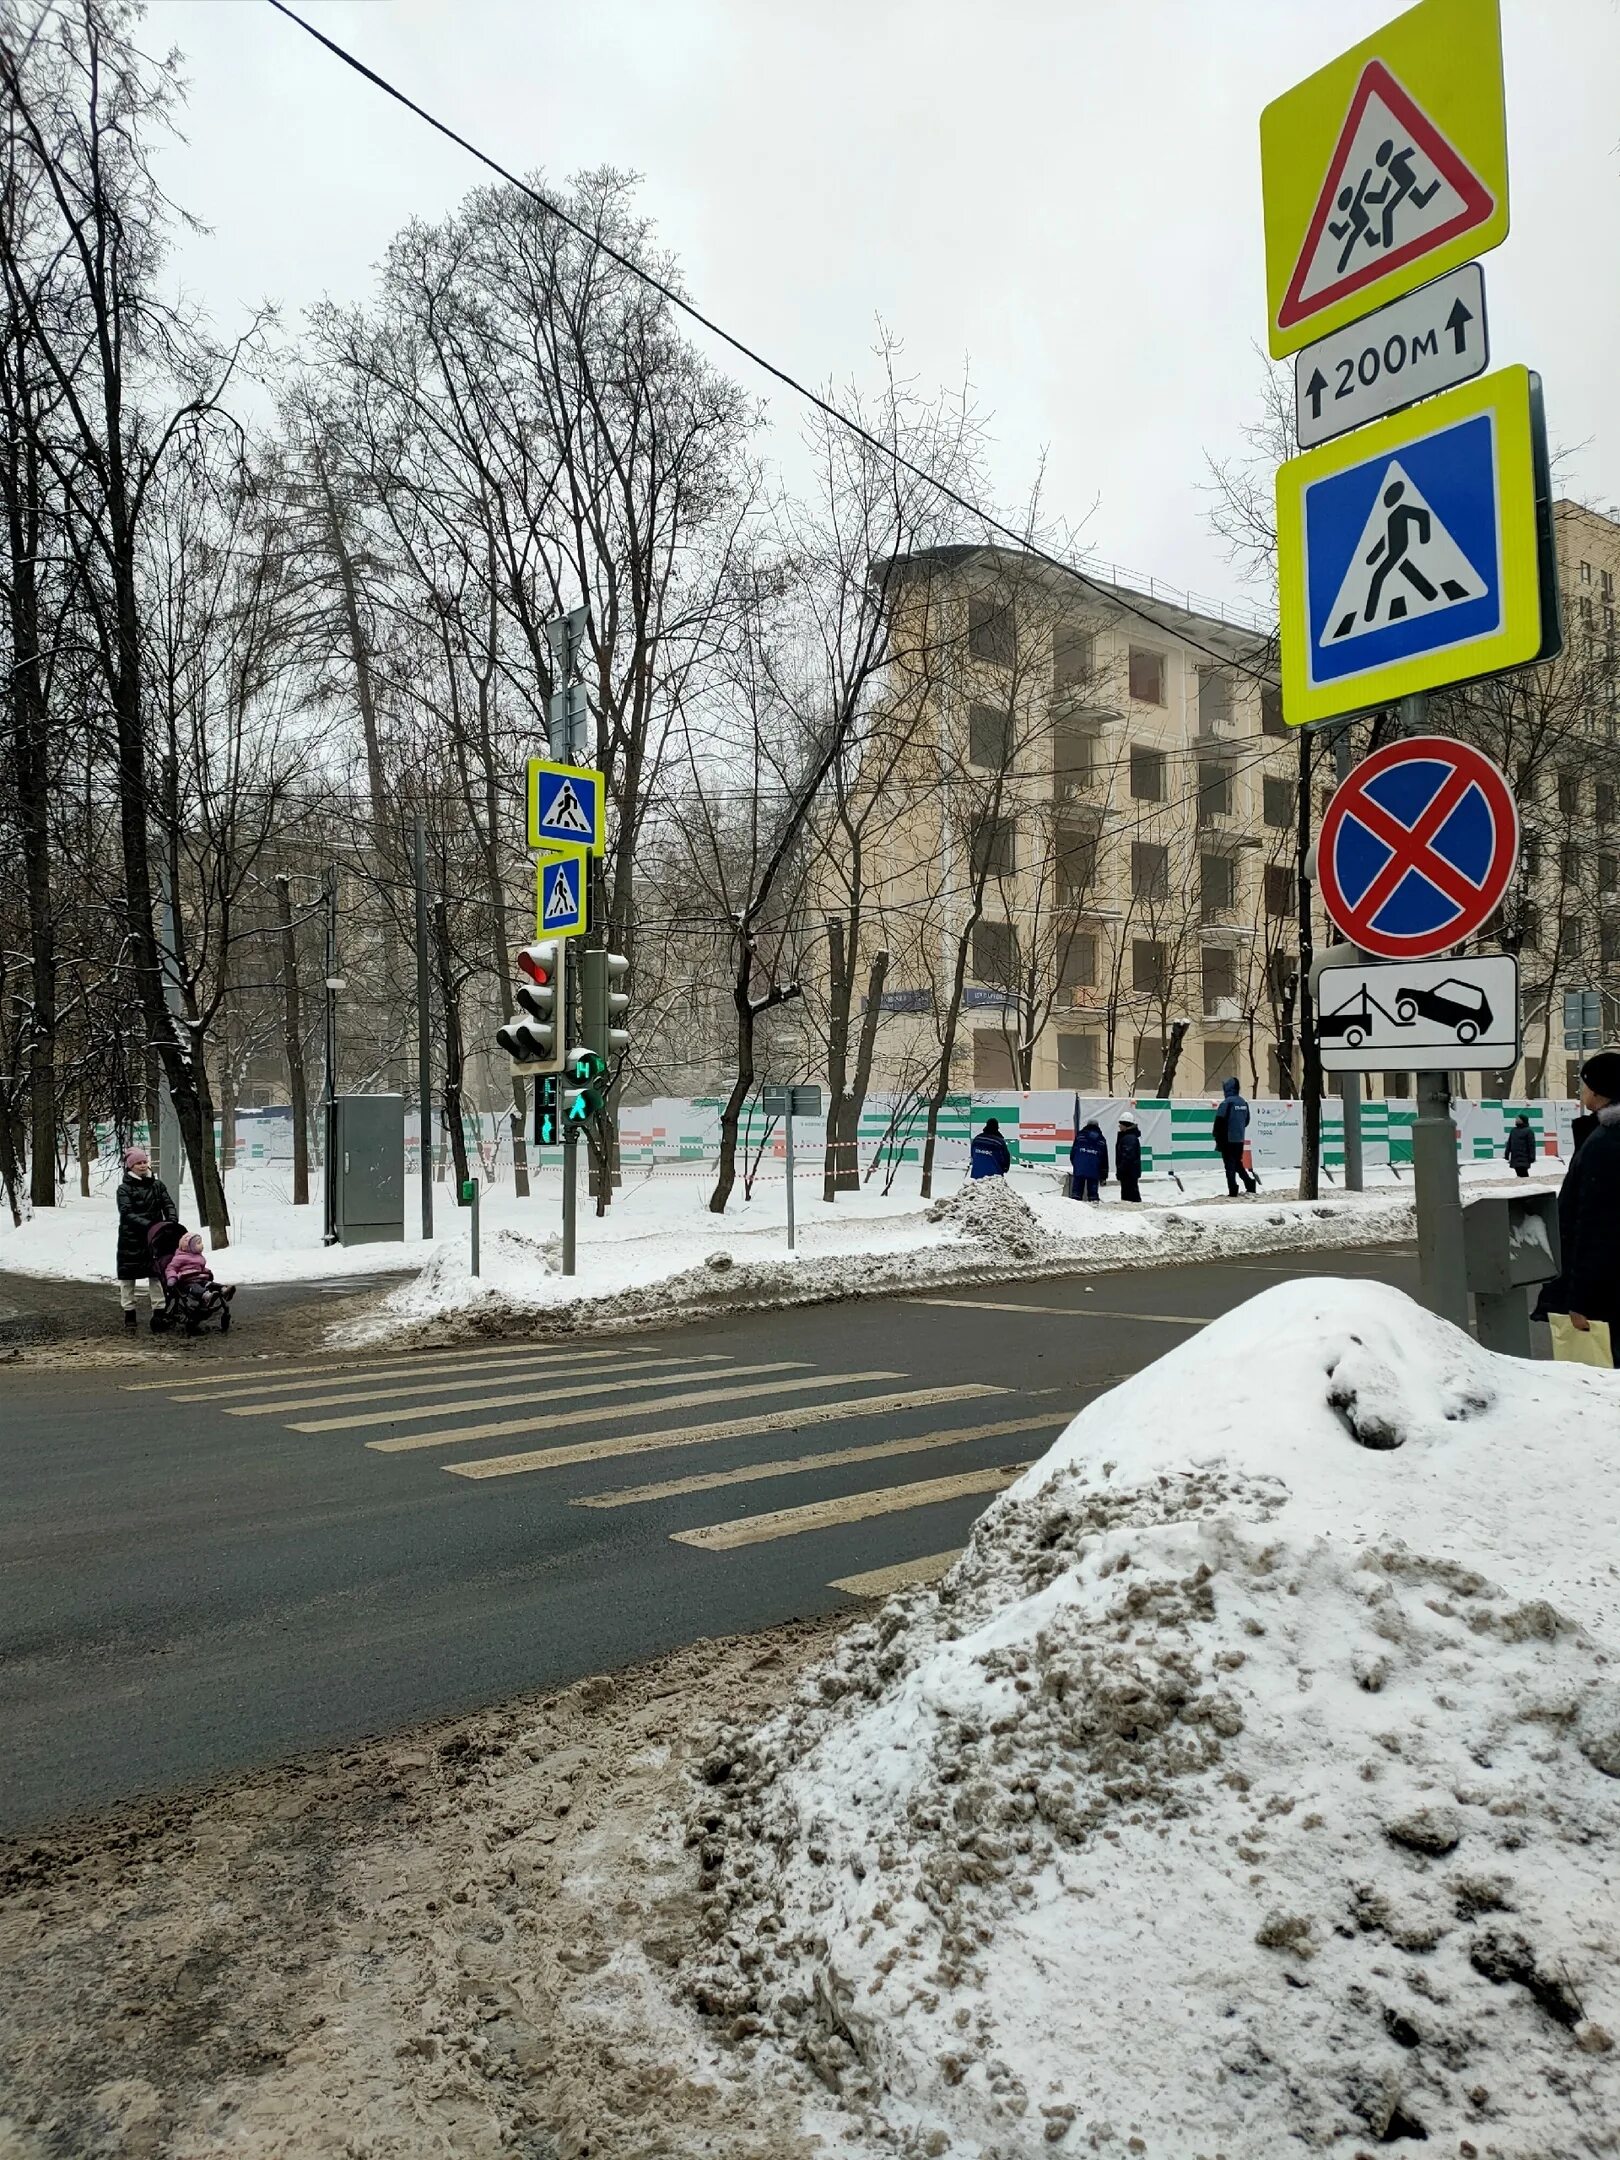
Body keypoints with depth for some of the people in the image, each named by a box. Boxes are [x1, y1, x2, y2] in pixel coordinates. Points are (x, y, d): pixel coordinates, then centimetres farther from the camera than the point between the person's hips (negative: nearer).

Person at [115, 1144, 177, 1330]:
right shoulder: (124, 1189, -5)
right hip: (131, 1239, -3)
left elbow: (168, 1205, 2)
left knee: (156, 1274, 6)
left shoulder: (157, 1185, 7)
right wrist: (148, 1225, -27)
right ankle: (129, 1313, 15)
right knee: (127, 1276, 5)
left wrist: (172, 1221, -19)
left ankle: (159, 1311, 12)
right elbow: (126, 1213, -16)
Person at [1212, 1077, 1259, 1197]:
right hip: (1240, 1140, 7)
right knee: (1238, 1164, 21)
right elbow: (1246, 1121, 16)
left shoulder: (1226, 1103, -16)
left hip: (1228, 1140, -7)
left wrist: (1217, 1138, -5)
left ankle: (1233, 1192, -3)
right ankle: (1250, 1184, 16)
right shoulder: (1243, 1103, 7)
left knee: (1230, 1166, -1)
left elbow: (1219, 1122, -16)